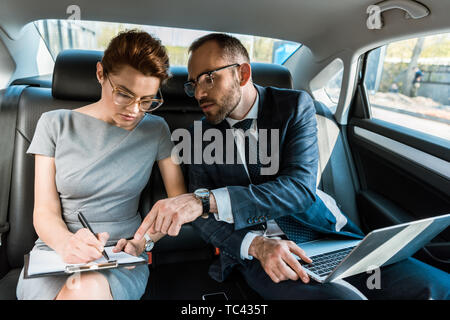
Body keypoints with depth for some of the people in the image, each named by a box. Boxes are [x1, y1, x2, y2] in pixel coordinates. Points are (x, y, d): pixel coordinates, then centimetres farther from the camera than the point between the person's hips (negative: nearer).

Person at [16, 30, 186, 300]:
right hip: (55, 251, 1)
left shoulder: (155, 129, 3)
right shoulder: (56, 124, 1)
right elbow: (45, 212, -1)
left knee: (89, 288, -32)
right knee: (79, 291, -32)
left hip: (122, 259, 0)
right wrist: (66, 242, -23)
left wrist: (142, 241, -13)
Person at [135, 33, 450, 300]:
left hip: (326, 235, 2)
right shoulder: (200, 135, 6)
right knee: (343, 295, -30)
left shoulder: (296, 105, 0)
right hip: (253, 250, -1)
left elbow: (301, 186, -15)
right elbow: (204, 219, 2)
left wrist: (206, 200, -27)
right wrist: (256, 244, -19)